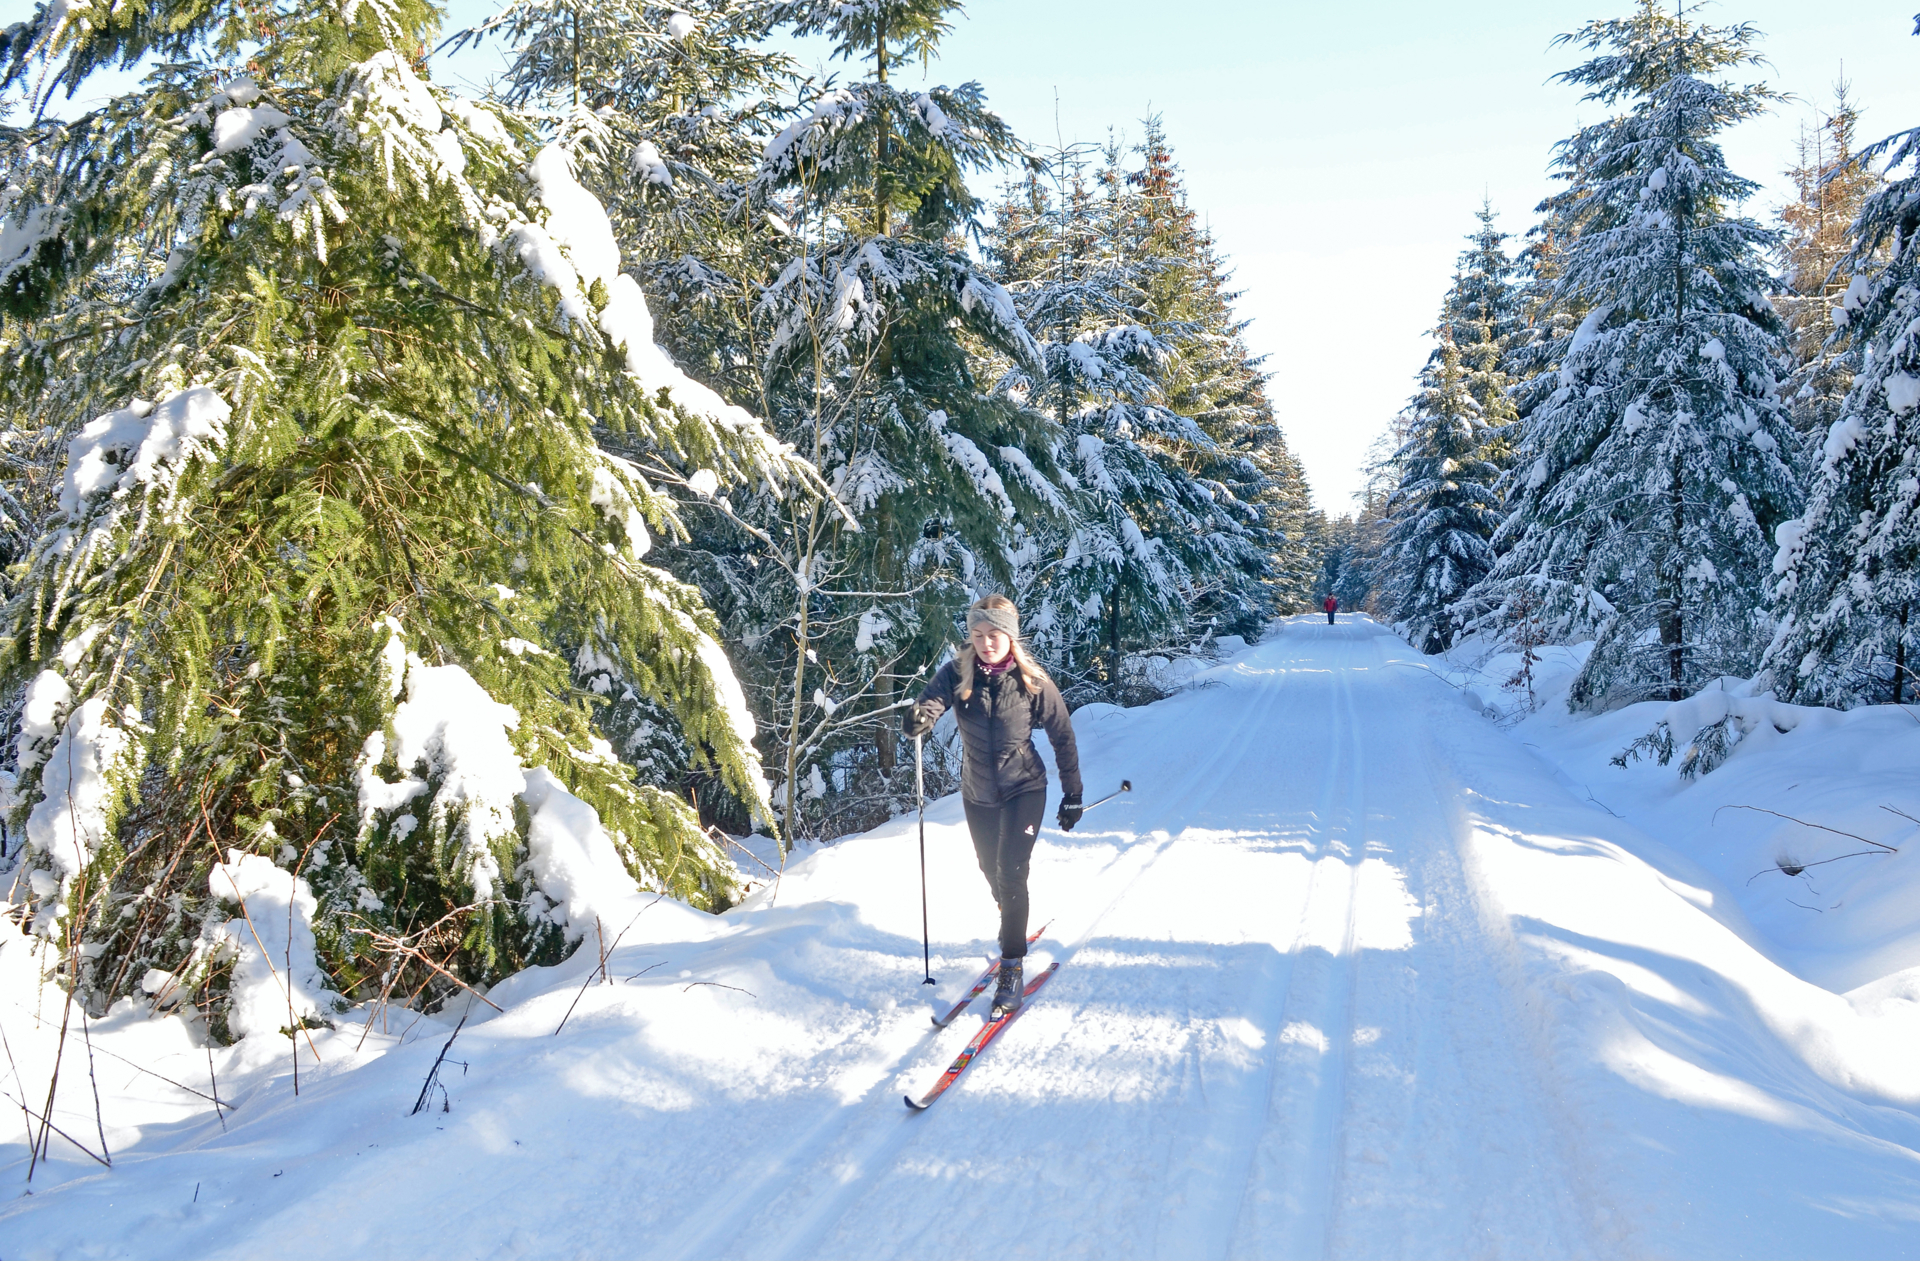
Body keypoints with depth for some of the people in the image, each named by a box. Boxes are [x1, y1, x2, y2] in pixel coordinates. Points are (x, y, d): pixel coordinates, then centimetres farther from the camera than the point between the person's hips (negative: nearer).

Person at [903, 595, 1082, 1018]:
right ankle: (1013, 924, 49)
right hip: (977, 792, 3)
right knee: (991, 870, 18)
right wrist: (917, 719, -51)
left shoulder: (1032, 681, -14)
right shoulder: (957, 674, -11)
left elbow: (1062, 737, -6)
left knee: (1011, 871, -15)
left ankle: (1011, 966, -5)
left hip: (1024, 788, -3)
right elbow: (930, 703, -26)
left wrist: (1072, 795, -3)